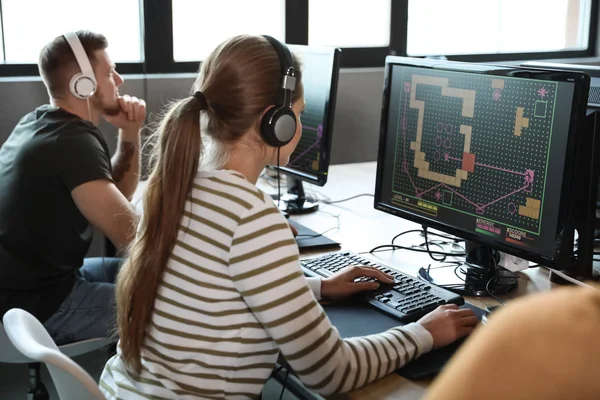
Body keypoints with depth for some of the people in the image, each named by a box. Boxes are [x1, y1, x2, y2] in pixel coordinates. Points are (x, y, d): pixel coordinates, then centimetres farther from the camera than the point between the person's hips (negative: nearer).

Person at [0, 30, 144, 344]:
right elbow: (132, 236, -29)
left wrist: (129, 133, -2)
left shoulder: (39, 122, 7)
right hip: (38, 306, -10)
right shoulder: (73, 142, -23)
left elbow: (115, 193, 11)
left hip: (27, 282, 10)